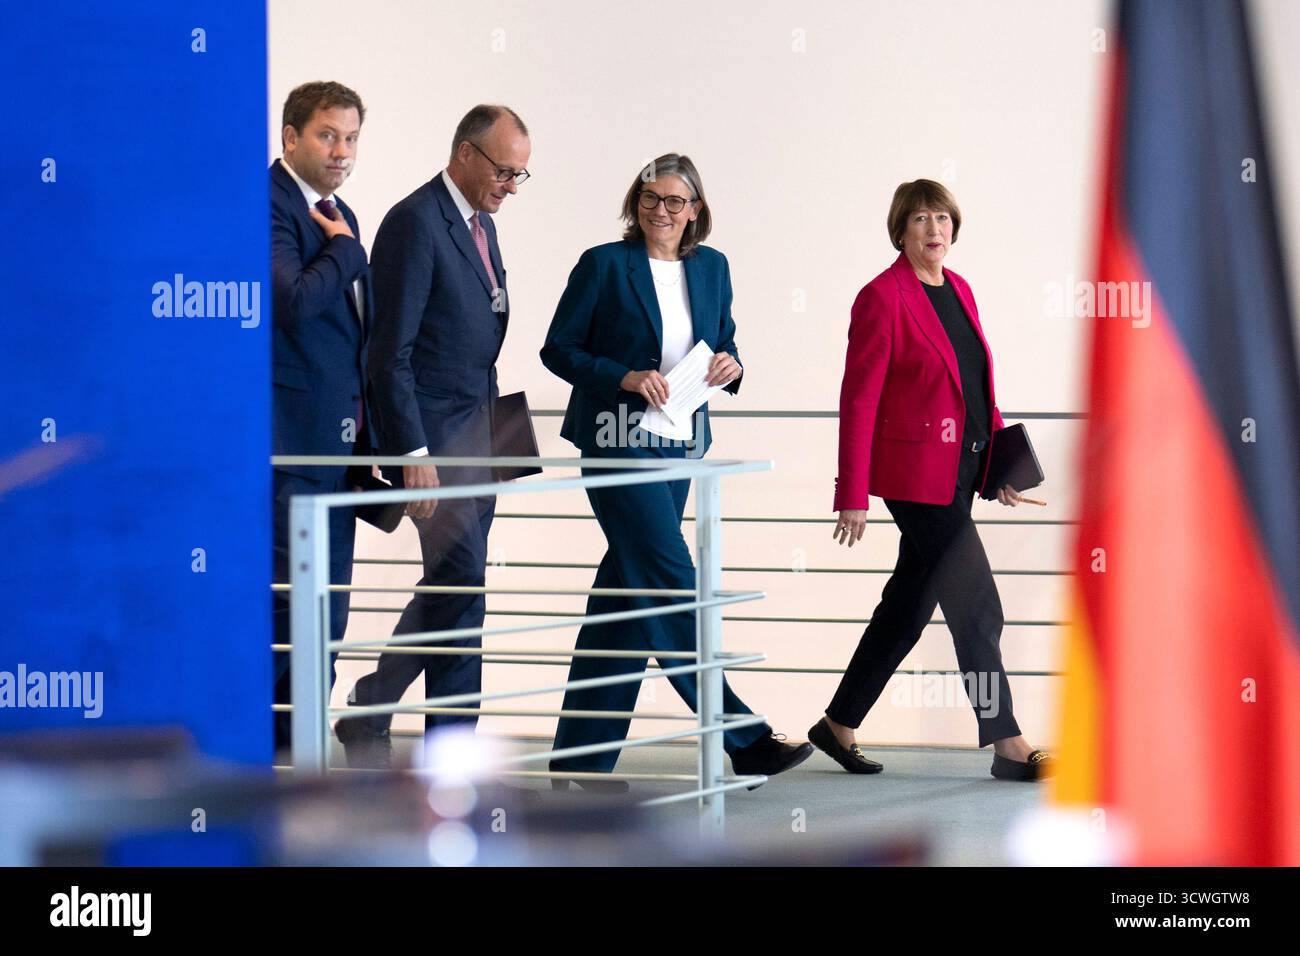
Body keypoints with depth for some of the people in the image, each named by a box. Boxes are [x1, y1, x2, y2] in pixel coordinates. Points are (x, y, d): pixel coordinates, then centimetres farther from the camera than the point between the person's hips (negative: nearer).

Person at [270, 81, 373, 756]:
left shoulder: (339, 216, 19)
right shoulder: (267, 205, -10)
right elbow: (295, 301, -25)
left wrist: (370, 436, 19)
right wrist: (343, 249, -9)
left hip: (339, 444, 9)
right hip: (289, 441, -9)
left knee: (326, 617, 9)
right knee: (287, 603, -12)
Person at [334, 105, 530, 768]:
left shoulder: (480, 223, 14)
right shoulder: (416, 222, -14)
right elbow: (391, 352, -17)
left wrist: (493, 436, 16)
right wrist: (413, 453, -20)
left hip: (474, 437, 9)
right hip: (432, 434, -9)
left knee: (450, 588, 12)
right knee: (461, 584, -8)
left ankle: (369, 711, 23)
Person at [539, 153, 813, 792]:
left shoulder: (711, 268, 11)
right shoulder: (604, 265, -4)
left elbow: (723, 347, 19)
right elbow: (559, 349, -3)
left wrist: (730, 367, -4)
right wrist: (626, 378, -17)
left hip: (680, 446, 6)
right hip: (620, 443, -6)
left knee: (626, 594, 8)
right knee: (672, 584, -11)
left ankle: (581, 757, 13)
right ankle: (743, 739, -11)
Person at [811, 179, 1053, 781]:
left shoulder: (958, 290, 12)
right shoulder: (883, 297, -12)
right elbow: (859, 399, -13)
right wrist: (852, 495, -15)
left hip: (957, 475, 8)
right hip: (917, 476, -8)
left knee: (908, 607, 13)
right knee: (977, 610, -6)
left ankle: (839, 726, 24)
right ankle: (1008, 747, 0)